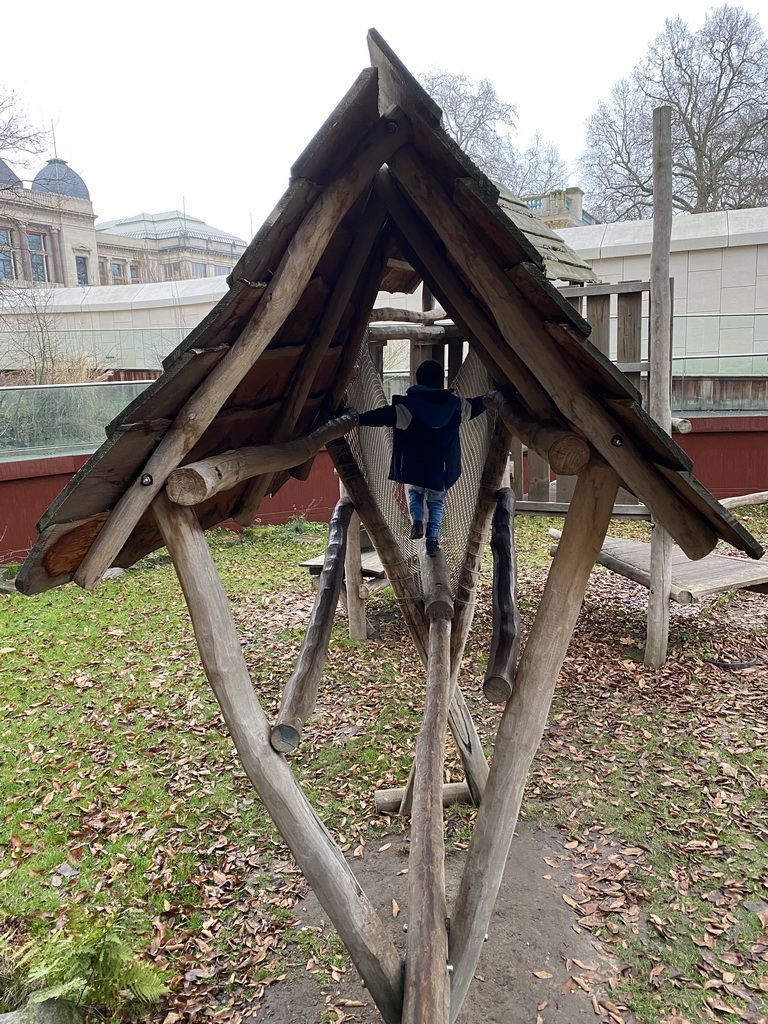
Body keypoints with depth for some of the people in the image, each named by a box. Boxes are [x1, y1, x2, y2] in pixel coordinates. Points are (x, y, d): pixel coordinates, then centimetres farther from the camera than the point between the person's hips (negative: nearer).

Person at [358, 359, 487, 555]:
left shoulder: (407, 406, -11)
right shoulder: (454, 404, 1)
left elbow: (383, 415, -19)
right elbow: (477, 405, 17)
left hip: (414, 467, -1)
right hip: (442, 469, 2)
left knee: (415, 492, 27)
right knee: (436, 502, 18)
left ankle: (417, 521, 3)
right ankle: (433, 538, 4)